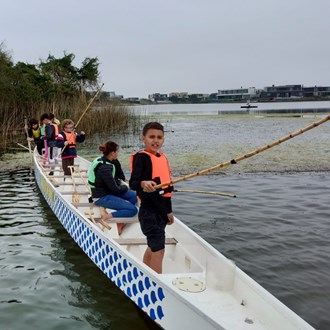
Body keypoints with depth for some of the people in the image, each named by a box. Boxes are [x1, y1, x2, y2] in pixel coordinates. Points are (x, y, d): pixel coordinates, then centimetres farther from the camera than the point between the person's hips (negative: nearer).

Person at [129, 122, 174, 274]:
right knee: (158, 248, -10)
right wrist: (143, 183, -45)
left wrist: (168, 211, 23)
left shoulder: (162, 157, 12)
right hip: (149, 211, -9)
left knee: (153, 247, 19)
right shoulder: (141, 157, -13)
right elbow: (133, 183, -24)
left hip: (161, 210, 9)